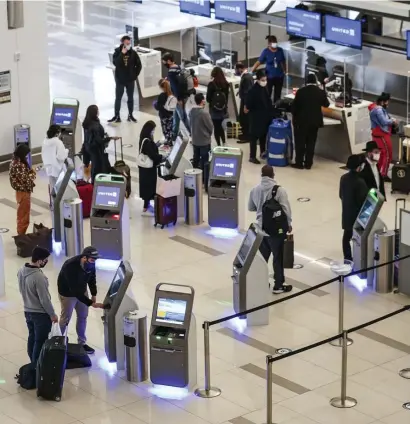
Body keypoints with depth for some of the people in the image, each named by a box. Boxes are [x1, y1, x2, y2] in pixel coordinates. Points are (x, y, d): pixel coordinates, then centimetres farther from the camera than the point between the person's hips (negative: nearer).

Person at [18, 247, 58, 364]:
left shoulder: (21, 270, -5)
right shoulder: (39, 277, -30)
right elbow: (44, 299, -23)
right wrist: (52, 314, -10)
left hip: (27, 311, 8)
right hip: (41, 313, -8)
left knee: (32, 337, 20)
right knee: (40, 341, 5)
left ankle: (33, 363, 33)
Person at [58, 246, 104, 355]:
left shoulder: (90, 264, -21)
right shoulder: (70, 266, -41)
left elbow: (91, 278, 2)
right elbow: (75, 291, -40)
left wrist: (93, 294, 1)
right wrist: (91, 303, -41)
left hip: (82, 291, 6)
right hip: (68, 293, -6)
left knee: (83, 316, 12)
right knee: (65, 318, 7)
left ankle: (82, 343, 26)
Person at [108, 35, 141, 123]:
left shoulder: (133, 53, -4)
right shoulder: (117, 52, -8)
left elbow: (139, 65, 4)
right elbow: (115, 63, -25)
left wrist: (135, 75, -1)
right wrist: (122, 53, -28)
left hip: (130, 80, 2)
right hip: (120, 80, -2)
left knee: (130, 98, 11)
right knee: (118, 98, 2)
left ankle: (130, 115, 22)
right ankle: (116, 116, 7)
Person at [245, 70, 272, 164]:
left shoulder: (265, 89, 4)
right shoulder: (253, 90, -20)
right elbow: (247, 105, -20)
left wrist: (270, 113, 11)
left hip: (265, 117, 7)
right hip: (256, 117, -7)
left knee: (263, 135, 18)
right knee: (254, 136, -1)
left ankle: (263, 152, 32)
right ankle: (252, 156, 6)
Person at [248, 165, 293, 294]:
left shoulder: (255, 190, -2)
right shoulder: (279, 190, -18)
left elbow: (251, 208, 11)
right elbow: (286, 209, -15)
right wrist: (289, 224, 1)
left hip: (261, 227, 5)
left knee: (262, 256, 17)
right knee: (278, 257, 6)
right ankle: (278, 285, 13)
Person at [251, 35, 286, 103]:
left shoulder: (280, 50, -3)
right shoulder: (265, 52, -13)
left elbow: (283, 61, 9)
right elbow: (259, 62, -16)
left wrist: (285, 71, 17)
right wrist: (252, 71, -22)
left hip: (279, 76, 3)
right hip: (269, 76, -3)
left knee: (278, 94, 13)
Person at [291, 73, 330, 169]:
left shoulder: (300, 91, -11)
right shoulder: (321, 92, -5)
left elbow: (294, 105, -6)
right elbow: (326, 104, 9)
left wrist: (294, 117, 9)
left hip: (302, 120, -2)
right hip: (315, 121, 2)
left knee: (300, 142, 6)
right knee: (311, 142, 9)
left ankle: (299, 163, 6)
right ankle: (308, 163, 10)